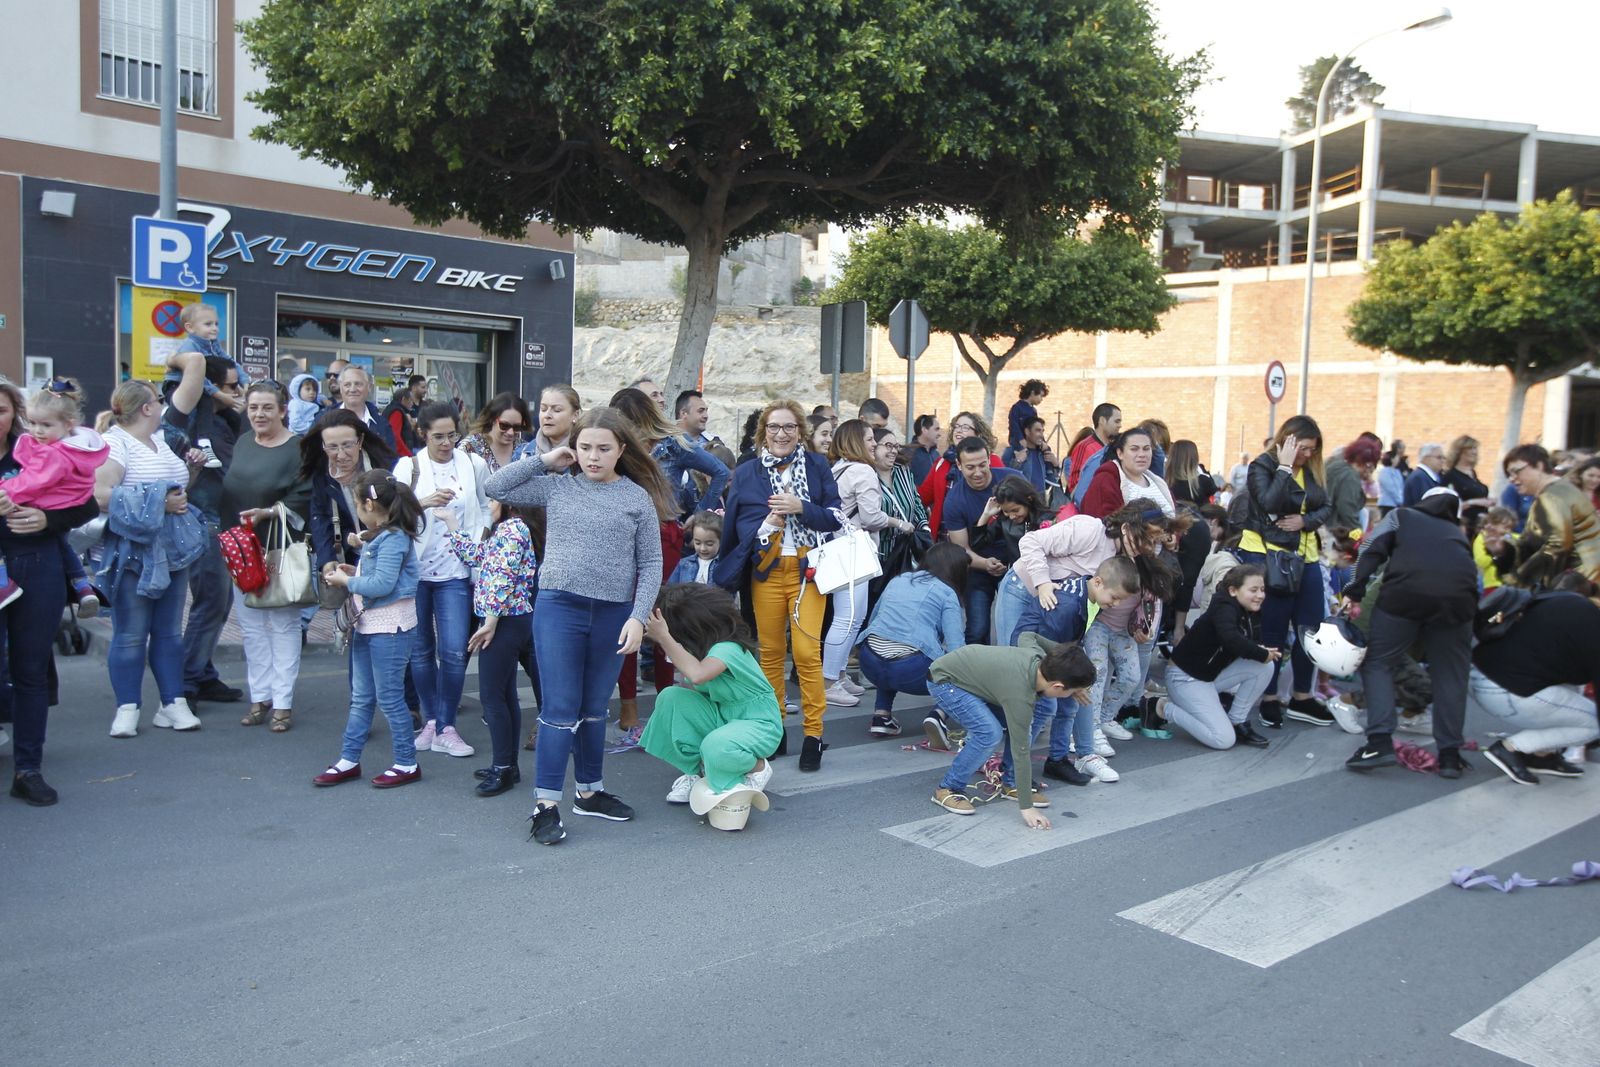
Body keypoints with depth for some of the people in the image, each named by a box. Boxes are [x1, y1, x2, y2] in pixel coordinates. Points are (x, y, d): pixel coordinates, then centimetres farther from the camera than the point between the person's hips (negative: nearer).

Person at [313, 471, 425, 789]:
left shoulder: (394, 539, -19)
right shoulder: (378, 537, 11)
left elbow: (382, 585, -25)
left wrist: (347, 581, -12)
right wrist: (355, 572, 6)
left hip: (390, 626, -10)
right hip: (367, 624, 10)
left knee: (389, 698, 0)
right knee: (361, 698, 16)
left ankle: (407, 764, 12)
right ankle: (348, 761, 25)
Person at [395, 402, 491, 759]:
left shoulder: (473, 465, 3)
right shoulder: (408, 467, 1)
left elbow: (488, 506, 13)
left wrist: (480, 539, 0)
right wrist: (423, 502, -24)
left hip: (455, 572, 0)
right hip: (415, 569, 1)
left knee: (454, 652, -6)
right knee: (420, 650, 9)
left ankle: (446, 728, 5)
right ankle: (430, 720, 23)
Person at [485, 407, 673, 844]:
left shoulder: (638, 498, 2)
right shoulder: (557, 487, 5)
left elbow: (651, 564, 2)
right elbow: (496, 488, 5)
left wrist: (638, 617, -7)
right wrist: (544, 460, 1)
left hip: (613, 614, 1)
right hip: (559, 608, -1)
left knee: (594, 708, 15)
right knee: (560, 709, -3)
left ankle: (590, 791, 29)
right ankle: (546, 805, 4)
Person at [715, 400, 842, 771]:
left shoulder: (817, 466, 6)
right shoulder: (746, 473, 9)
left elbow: (836, 518, 1)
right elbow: (733, 527, 6)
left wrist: (801, 507, -14)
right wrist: (765, 523, -11)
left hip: (807, 567, -2)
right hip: (765, 570, 2)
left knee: (807, 652, -9)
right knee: (770, 650, 6)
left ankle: (813, 733, 0)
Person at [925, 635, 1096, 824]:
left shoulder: (1038, 655, -15)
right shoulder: (1020, 697, -36)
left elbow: (1026, 636, 10)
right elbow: (1021, 751, -31)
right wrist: (1026, 807, -26)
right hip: (943, 681, -9)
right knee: (990, 732, -30)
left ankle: (1012, 783, 8)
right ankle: (949, 789, -7)